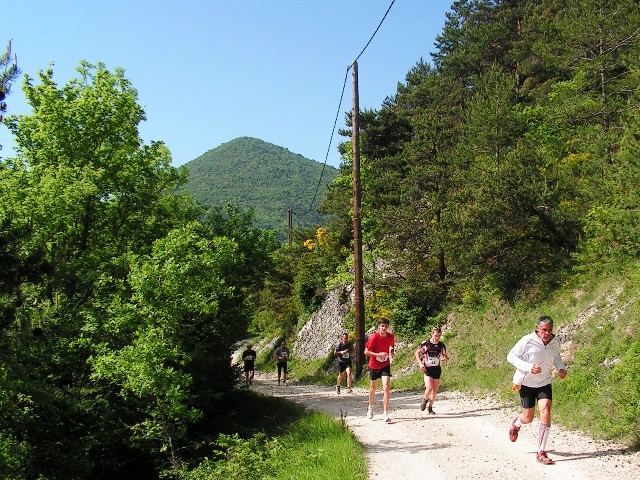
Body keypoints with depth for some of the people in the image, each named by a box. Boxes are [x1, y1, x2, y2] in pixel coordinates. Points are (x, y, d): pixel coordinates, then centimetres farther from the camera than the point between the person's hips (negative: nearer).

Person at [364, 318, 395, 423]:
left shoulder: (391, 336, -7)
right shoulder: (374, 337, -19)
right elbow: (366, 352, -16)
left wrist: (392, 353, -4)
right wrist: (379, 354, -26)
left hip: (385, 365, 1)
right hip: (374, 366, -1)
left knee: (386, 387, -15)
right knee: (373, 387, 16)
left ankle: (385, 414, -14)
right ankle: (370, 408, 42)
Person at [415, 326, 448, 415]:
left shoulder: (441, 346, 2)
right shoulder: (425, 344, -8)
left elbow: (445, 356, 12)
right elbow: (417, 353, 1)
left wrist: (445, 359, -13)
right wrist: (420, 363, -12)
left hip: (437, 369, 4)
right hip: (427, 369, -4)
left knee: (435, 390, 5)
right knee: (429, 388, -18)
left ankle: (430, 407, 23)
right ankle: (425, 399, 14)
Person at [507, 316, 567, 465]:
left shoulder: (555, 342, -7)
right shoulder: (527, 341, -21)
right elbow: (511, 356, -15)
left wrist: (561, 368, -5)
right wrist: (529, 367, -28)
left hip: (544, 383, 3)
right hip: (527, 383, -3)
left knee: (545, 411, -18)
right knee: (528, 418, 6)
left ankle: (541, 452, -7)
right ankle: (516, 423, 46)